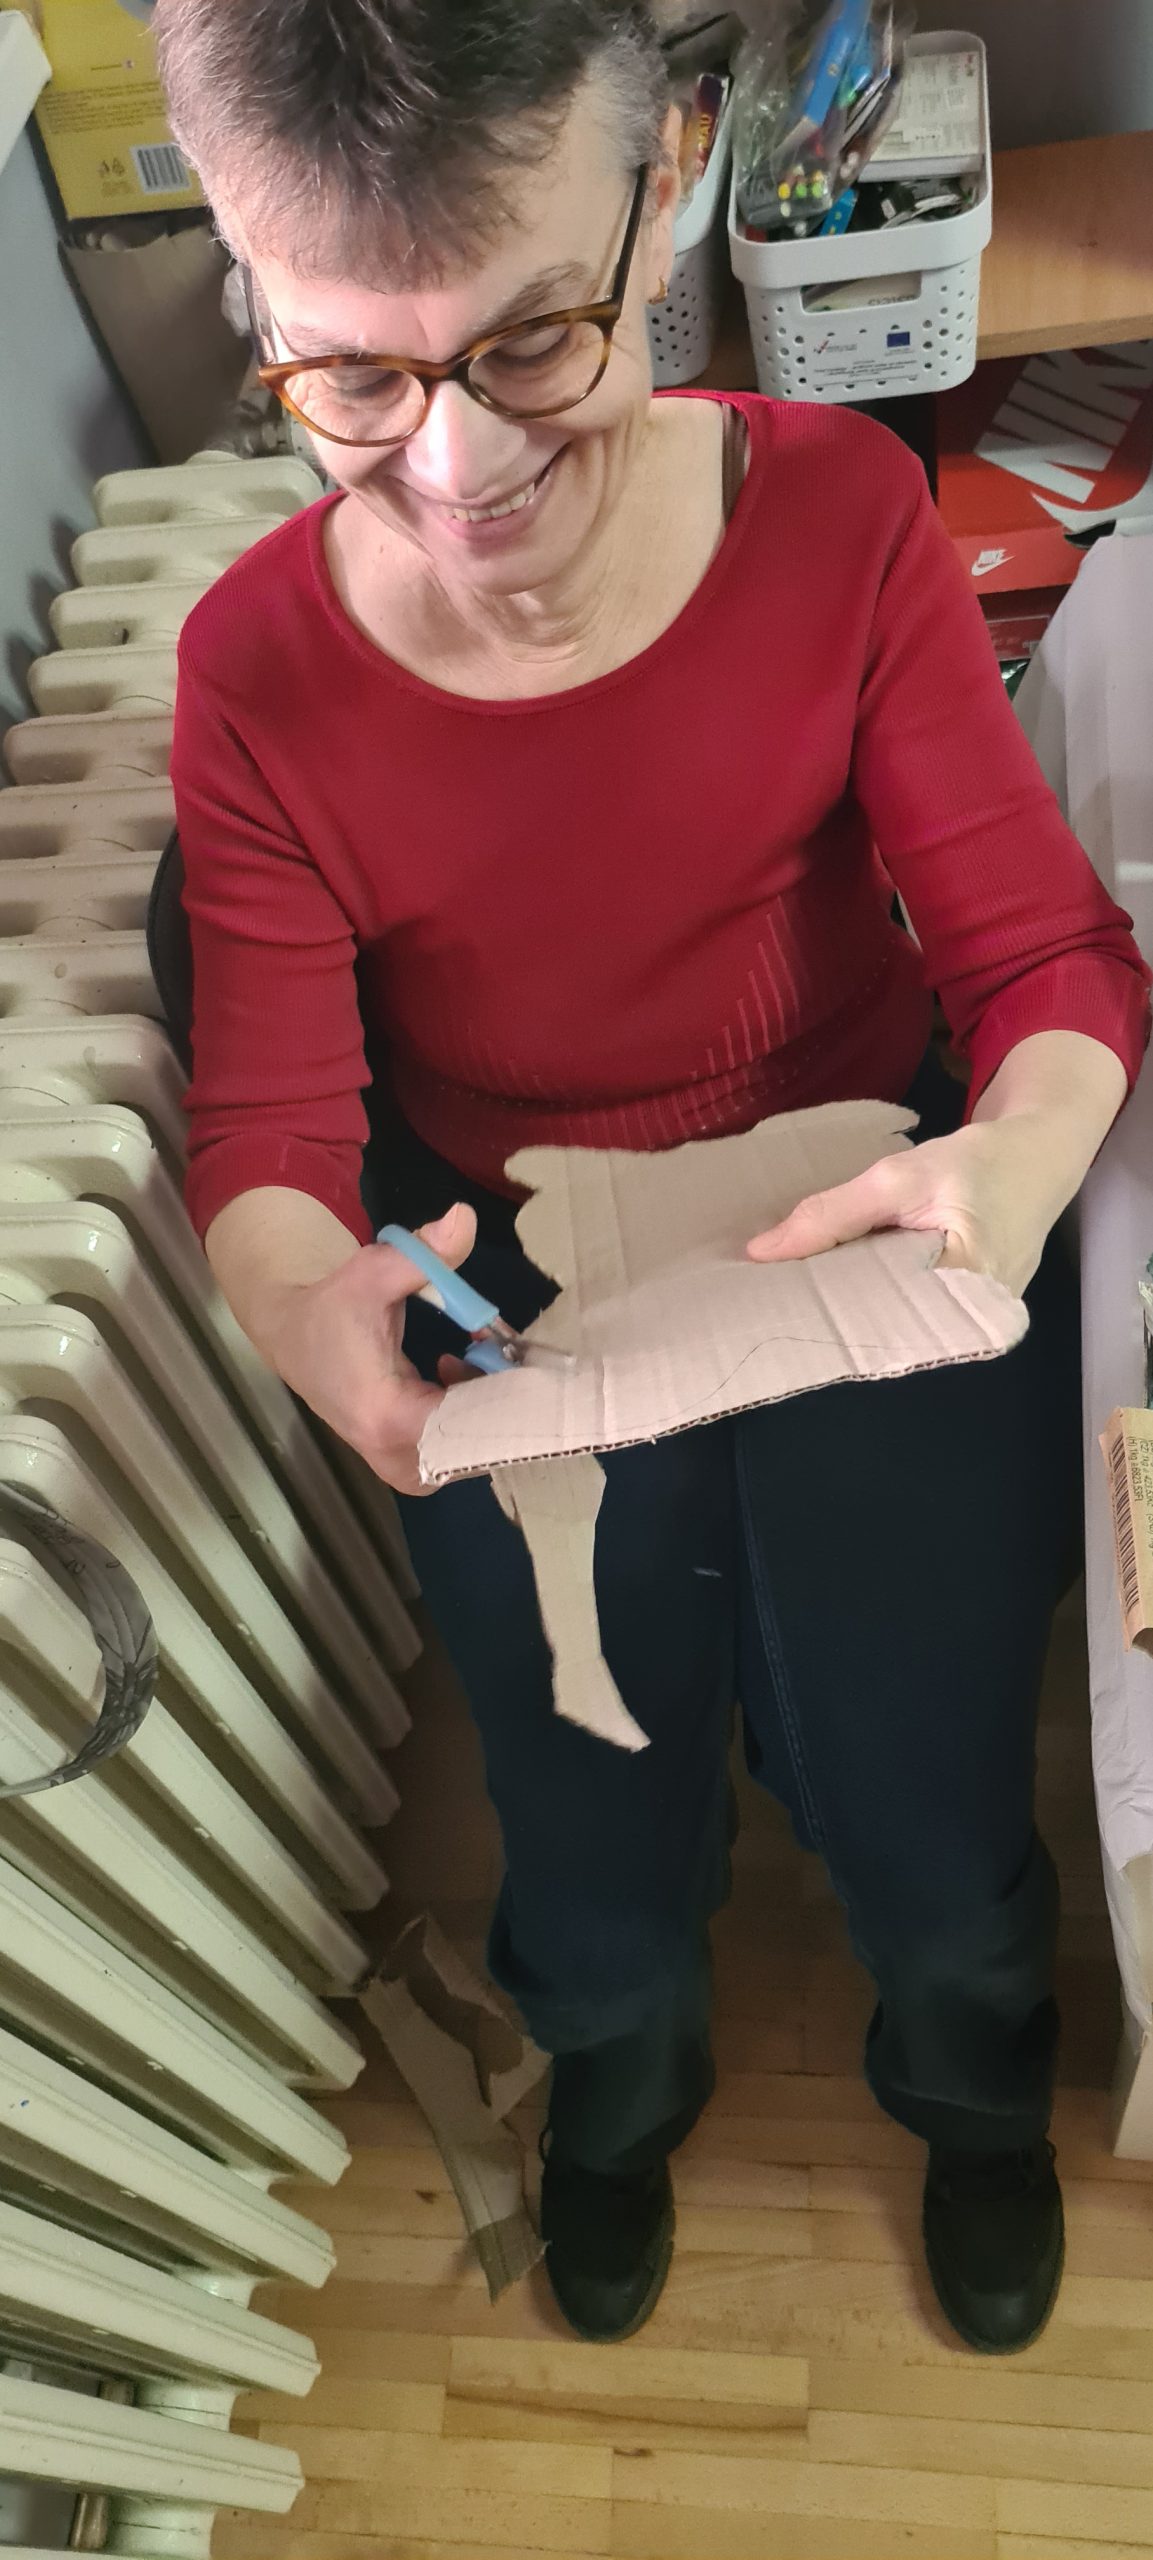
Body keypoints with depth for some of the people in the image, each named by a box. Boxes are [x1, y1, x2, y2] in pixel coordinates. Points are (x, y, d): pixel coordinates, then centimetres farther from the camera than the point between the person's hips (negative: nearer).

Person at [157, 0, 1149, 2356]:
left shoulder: (841, 514, -14)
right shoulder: (261, 667, -14)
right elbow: (270, 1120, -13)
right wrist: (304, 1298, -38)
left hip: (878, 1217, 0)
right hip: (508, 1275, 1)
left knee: (928, 1839, 0)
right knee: (599, 1876, 3)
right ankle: (618, 2090, 47)